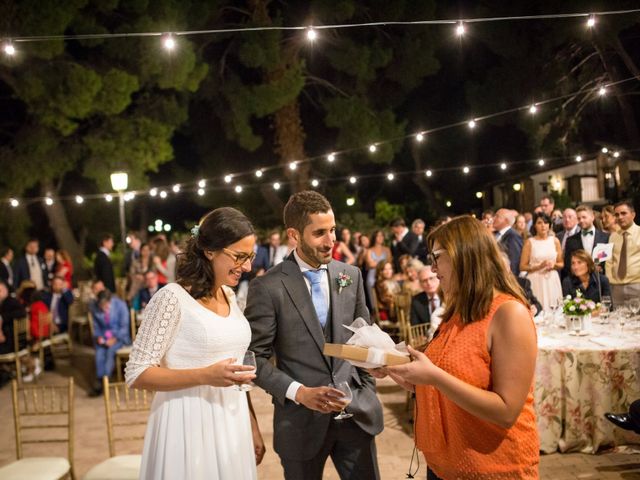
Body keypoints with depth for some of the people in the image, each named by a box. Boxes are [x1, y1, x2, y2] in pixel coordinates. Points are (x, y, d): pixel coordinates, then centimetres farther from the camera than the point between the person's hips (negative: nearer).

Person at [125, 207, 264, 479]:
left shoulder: (230, 296, 8)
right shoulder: (173, 298, -15)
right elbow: (136, 374, -14)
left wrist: (253, 428, 16)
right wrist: (205, 376, -24)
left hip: (232, 423, 7)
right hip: (190, 425, -7)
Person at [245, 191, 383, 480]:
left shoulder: (351, 275, 5)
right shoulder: (267, 287, -11)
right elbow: (256, 358, -8)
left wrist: (367, 389, 6)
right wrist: (299, 392, -18)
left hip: (356, 413, 4)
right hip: (302, 419, -3)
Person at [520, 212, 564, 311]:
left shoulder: (555, 241, 8)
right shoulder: (529, 242, -1)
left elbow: (561, 264, 14)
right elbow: (522, 267, -2)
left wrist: (554, 265, -6)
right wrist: (539, 266, -15)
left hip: (552, 281, 3)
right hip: (536, 281, -3)